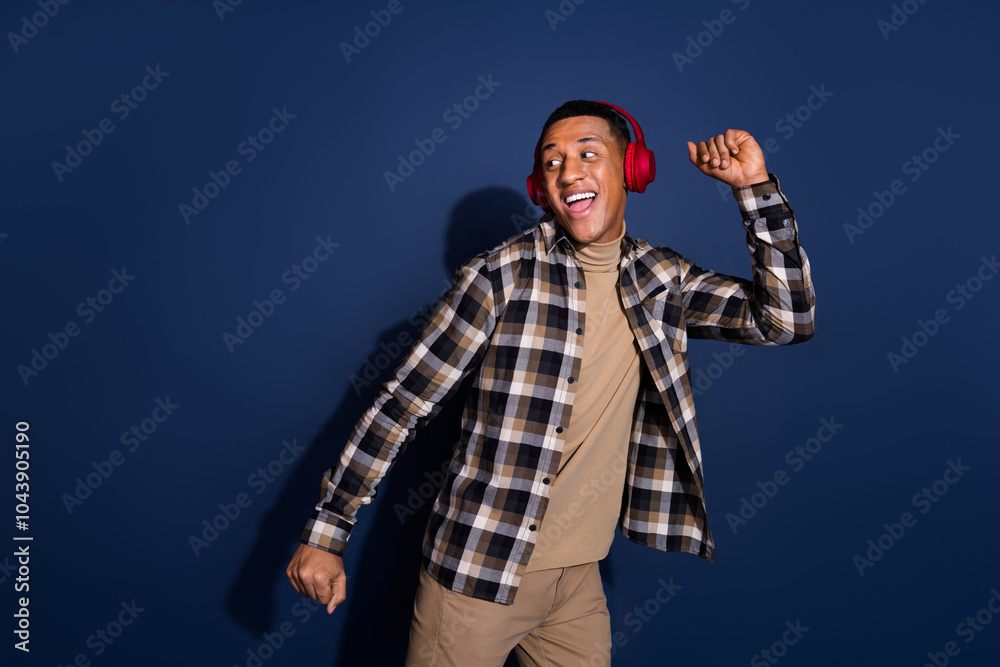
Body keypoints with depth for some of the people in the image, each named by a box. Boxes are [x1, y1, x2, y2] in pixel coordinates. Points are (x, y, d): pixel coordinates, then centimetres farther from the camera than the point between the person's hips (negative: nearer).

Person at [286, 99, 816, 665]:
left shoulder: (663, 281, 1)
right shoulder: (501, 276, -13)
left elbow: (787, 319, -3)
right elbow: (403, 405, -11)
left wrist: (756, 187, -12)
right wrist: (327, 533, -9)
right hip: (478, 574, -4)